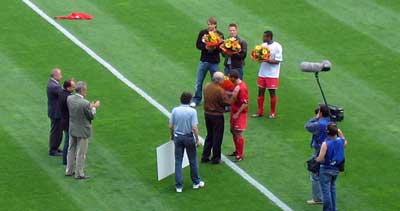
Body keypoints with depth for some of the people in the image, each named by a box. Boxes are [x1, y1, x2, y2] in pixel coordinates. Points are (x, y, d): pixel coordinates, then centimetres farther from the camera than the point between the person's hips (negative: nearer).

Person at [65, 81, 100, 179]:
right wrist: (94, 107, 4)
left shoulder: (69, 99, -8)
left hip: (72, 130, 7)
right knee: (81, 153, 6)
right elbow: (91, 116, -14)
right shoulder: (85, 103, -27)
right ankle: (79, 174, 15)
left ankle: (69, 171, 31)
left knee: (71, 150, 20)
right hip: (82, 131, -7)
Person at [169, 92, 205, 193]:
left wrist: (172, 135, 17)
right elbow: (194, 127, -17)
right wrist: (197, 139, -5)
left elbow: (171, 126, -2)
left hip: (178, 137, 2)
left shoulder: (175, 110, -7)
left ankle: (179, 186, 6)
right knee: (193, 161, 14)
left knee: (178, 161, 7)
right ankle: (196, 182, 26)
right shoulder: (192, 111, -15)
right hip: (189, 137, -2)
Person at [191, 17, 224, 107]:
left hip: (214, 62, -2)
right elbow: (198, 45, 0)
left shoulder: (220, 35, -4)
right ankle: (196, 100, 19)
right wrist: (205, 47, -18)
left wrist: (214, 48, -24)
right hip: (203, 61, 2)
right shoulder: (203, 33, 0)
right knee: (199, 82, 7)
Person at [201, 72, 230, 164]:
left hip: (207, 114, 7)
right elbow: (227, 102, -19)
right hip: (217, 116, -7)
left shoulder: (207, 86, -1)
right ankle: (216, 158, 15)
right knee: (217, 138, 7)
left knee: (209, 136, 20)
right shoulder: (220, 90, -23)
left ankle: (205, 156, 23)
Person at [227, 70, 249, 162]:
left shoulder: (241, 88, -26)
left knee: (238, 134, -2)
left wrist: (237, 113, -22)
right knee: (233, 131, 19)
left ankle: (240, 155, 8)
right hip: (234, 111, 10)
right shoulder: (237, 85, 3)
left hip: (239, 113, -10)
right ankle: (237, 150, 34)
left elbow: (245, 103, -24)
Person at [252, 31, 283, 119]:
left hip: (272, 74, -6)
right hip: (262, 73, 6)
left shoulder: (277, 46, -10)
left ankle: (273, 113, 13)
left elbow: (277, 61, -13)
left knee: (272, 92, 2)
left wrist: (268, 60, -25)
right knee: (260, 91, 7)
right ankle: (260, 111, 16)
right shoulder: (263, 45, 9)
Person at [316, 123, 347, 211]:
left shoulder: (325, 144, -24)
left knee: (326, 191, 4)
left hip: (325, 169, -6)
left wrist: (316, 159, -3)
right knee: (332, 189, 24)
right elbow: (345, 142, 20)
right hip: (336, 169, 6)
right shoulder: (341, 141, -8)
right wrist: (340, 133, 15)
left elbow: (320, 159, -25)